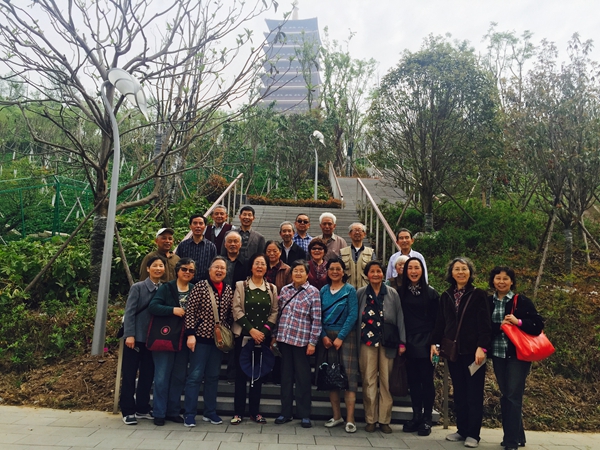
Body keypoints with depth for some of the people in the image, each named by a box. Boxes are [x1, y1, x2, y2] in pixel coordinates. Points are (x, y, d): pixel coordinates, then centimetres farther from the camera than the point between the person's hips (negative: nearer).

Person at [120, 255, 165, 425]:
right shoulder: (137, 287, -3)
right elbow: (129, 312, -8)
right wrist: (129, 335, -16)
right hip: (136, 337, -4)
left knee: (148, 374, 11)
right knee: (130, 375, 4)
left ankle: (142, 408, 23)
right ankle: (128, 411, 13)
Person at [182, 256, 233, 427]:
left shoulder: (229, 290, 6)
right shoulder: (200, 286, -7)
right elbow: (190, 311, -9)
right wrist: (190, 334, -14)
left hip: (220, 339, 4)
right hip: (201, 337, -4)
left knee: (213, 376, 12)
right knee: (195, 375, 1)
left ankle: (210, 412, 23)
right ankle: (190, 414, 11)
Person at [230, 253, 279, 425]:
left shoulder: (272, 288, 8)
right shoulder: (240, 286, 2)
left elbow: (274, 312, 3)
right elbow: (237, 310, -6)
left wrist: (264, 331, -10)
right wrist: (251, 330, -14)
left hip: (263, 337, 2)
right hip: (243, 336, -2)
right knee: (241, 373, 2)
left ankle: (255, 411, 18)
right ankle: (238, 412, 11)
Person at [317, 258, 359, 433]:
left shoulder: (350, 290, -1)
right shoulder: (323, 290, 8)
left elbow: (353, 315, -8)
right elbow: (318, 315, 5)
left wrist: (340, 337, -13)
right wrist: (323, 336, -7)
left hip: (346, 335, -3)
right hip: (326, 336, 4)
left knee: (348, 375, -5)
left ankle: (350, 418, -1)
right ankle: (336, 415, 17)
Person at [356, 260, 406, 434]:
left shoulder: (392, 294, 5)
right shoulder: (360, 293, 5)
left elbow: (400, 318, 3)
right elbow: (355, 318, 5)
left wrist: (402, 342, -3)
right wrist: (355, 341, -1)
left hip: (387, 343, 0)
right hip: (367, 342, 0)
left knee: (386, 381, 4)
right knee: (369, 381, 4)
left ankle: (384, 420, 15)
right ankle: (370, 419, 15)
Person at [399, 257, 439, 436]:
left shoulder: (430, 292, -2)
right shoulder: (401, 292, 5)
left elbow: (436, 319, -2)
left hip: (425, 342, -3)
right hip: (409, 342, 3)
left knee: (426, 380, 3)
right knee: (413, 380, 10)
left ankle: (427, 419, 14)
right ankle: (416, 416, 21)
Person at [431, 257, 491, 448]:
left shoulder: (479, 295, -4)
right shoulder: (446, 296, 9)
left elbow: (485, 324, -9)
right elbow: (440, 323, 11)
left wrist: (481, 347, -17)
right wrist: (435, 343, 4)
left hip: (473, 351, -4)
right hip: (453, 351, 4)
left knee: (474, 394, 3)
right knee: (459, 393, 12)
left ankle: (473, 434, 12)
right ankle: (462, 429, 22)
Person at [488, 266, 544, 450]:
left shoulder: (522, 301, -5)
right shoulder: (488, 302, 5)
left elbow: (538, 324, -9)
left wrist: (518, 322, -22)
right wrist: (500, 326, -10)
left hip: (518, 354, -4)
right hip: (498, 354, 4)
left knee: (514, 396, -4)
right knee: (505, 395, 12)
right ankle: (515, 435, 25)